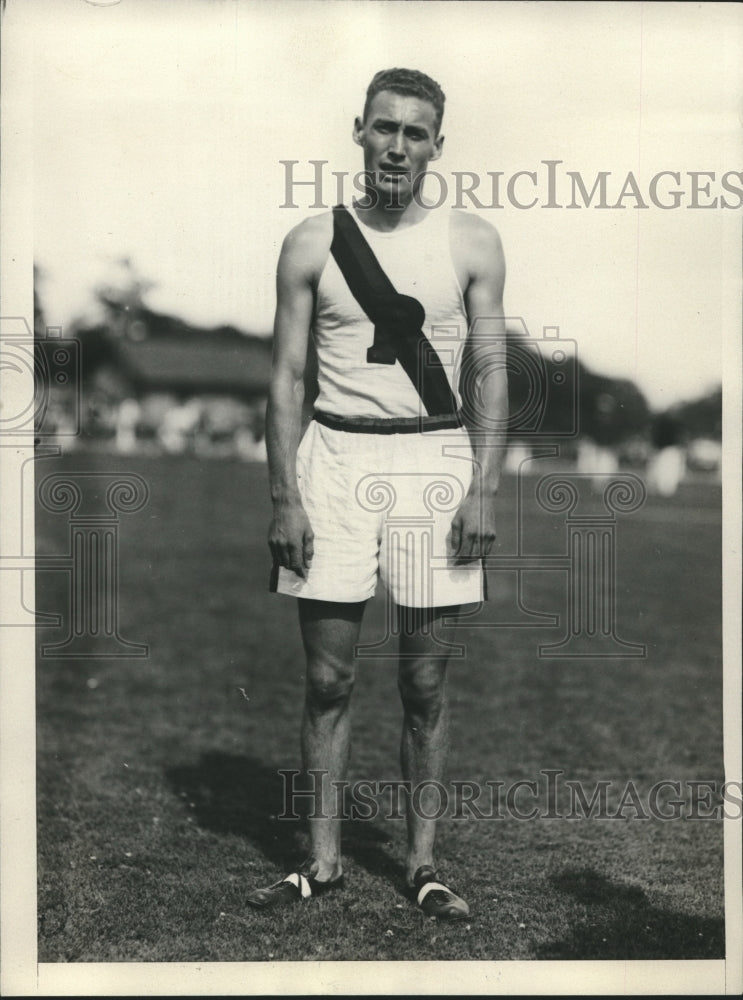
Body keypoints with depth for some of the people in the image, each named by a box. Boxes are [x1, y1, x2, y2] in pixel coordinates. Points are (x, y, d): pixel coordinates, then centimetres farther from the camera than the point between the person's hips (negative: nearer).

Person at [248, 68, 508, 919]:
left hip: (435, 459, 0)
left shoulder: (471, 244, 4)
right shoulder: (313, 243, 4)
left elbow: (489, 373, 3)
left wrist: (484, 487, -7)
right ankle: (324, 858, 13)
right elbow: (286, 377, 3)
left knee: (424, 678, 5)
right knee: (327, 674, 3)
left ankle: (422, 859, 15)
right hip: (335, 456, 0)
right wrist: (285, 497, -5)